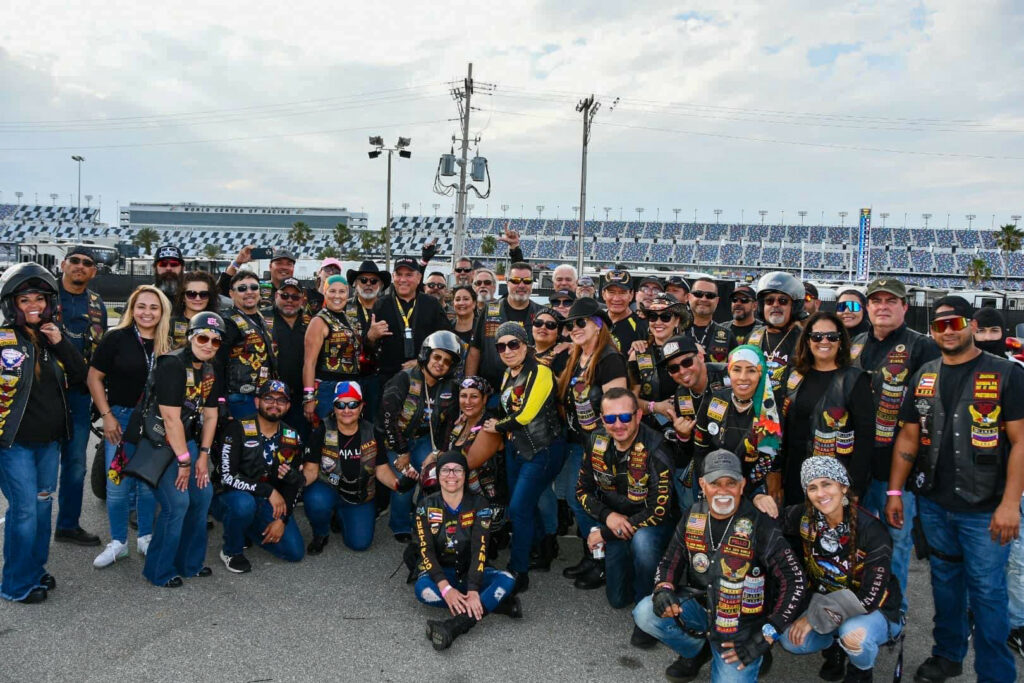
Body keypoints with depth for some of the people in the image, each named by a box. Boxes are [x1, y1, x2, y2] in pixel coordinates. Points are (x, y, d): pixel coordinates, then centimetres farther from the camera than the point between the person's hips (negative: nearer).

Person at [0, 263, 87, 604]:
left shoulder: (54, 337, 7)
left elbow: (79, 375, 3)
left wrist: (61, 343, -10)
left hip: (49, 440, 6)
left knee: (43, 505, 15)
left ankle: (36, 570, 31)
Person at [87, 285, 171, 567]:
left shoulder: (167, 344, 2)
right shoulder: (117, 338, -7)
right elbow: (94, 378, -4)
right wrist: (107, 415, -9)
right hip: (121, 417, -2)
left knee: (149, 482, 10)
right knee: (118, 484, 2)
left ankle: (146, 537, 25)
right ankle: (118, 542, 17)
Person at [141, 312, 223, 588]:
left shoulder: (211, 371, 6)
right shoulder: (173, 366, -21)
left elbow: (210, 415, 9)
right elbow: (171, 418, -23)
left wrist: (203, 455, 3)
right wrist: (184, 461, -18)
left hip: (188, 440, 8)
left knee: (203, 494, 6)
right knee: (177, 502, -14)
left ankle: (189, 562, 22)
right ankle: (159, 571, 4)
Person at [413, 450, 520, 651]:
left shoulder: (478, 505, -6)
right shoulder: (426, 506, -5)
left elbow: (479, 549, -17)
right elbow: (426, 551, -14)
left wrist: (473, 591, -32)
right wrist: (445, 588, -30)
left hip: (470, 571, 1)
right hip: (439, 572, 0)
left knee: (507, 580, -28)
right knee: (423, 589, -35)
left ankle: (454, 626, -44)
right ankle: (493, 603, -27)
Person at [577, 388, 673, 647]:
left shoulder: (654, 450, -27)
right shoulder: (597, 443, -11)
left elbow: (658, 511, -27)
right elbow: (583, 490, 1)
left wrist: (604, 533, -21)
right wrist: (608, 516, -20)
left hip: (650, 523, -4)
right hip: (614, 520, 5)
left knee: (642, 540, -39)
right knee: (617, 599, 6)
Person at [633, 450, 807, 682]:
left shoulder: (760, 526, -17)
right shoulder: (692, 517, -3)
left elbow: (795, 582, -15)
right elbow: (670, 561, 6)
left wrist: (765, 636, -18)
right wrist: (663, 588, -18)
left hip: (740, 624, -4)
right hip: (699, 604, 4)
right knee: (645, 613, -18)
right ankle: (696, 650, 11)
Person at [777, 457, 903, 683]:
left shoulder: (871, 530, -24)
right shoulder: (805, 517, -13)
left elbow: (869, 597, -25)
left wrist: (813, 617, -24)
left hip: (876, 612, -4)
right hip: (824, 603, 4)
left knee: (853, 634, -35)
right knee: (790, 640, -20)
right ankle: (833, 645, 13)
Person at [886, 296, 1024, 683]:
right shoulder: (924, 377, 7)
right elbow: (908, 438, 9)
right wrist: (894, 492, 6)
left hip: (985, 509, -4)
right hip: (933, 505, 4)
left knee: (987, 592, 3)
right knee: (945, 582, 17)